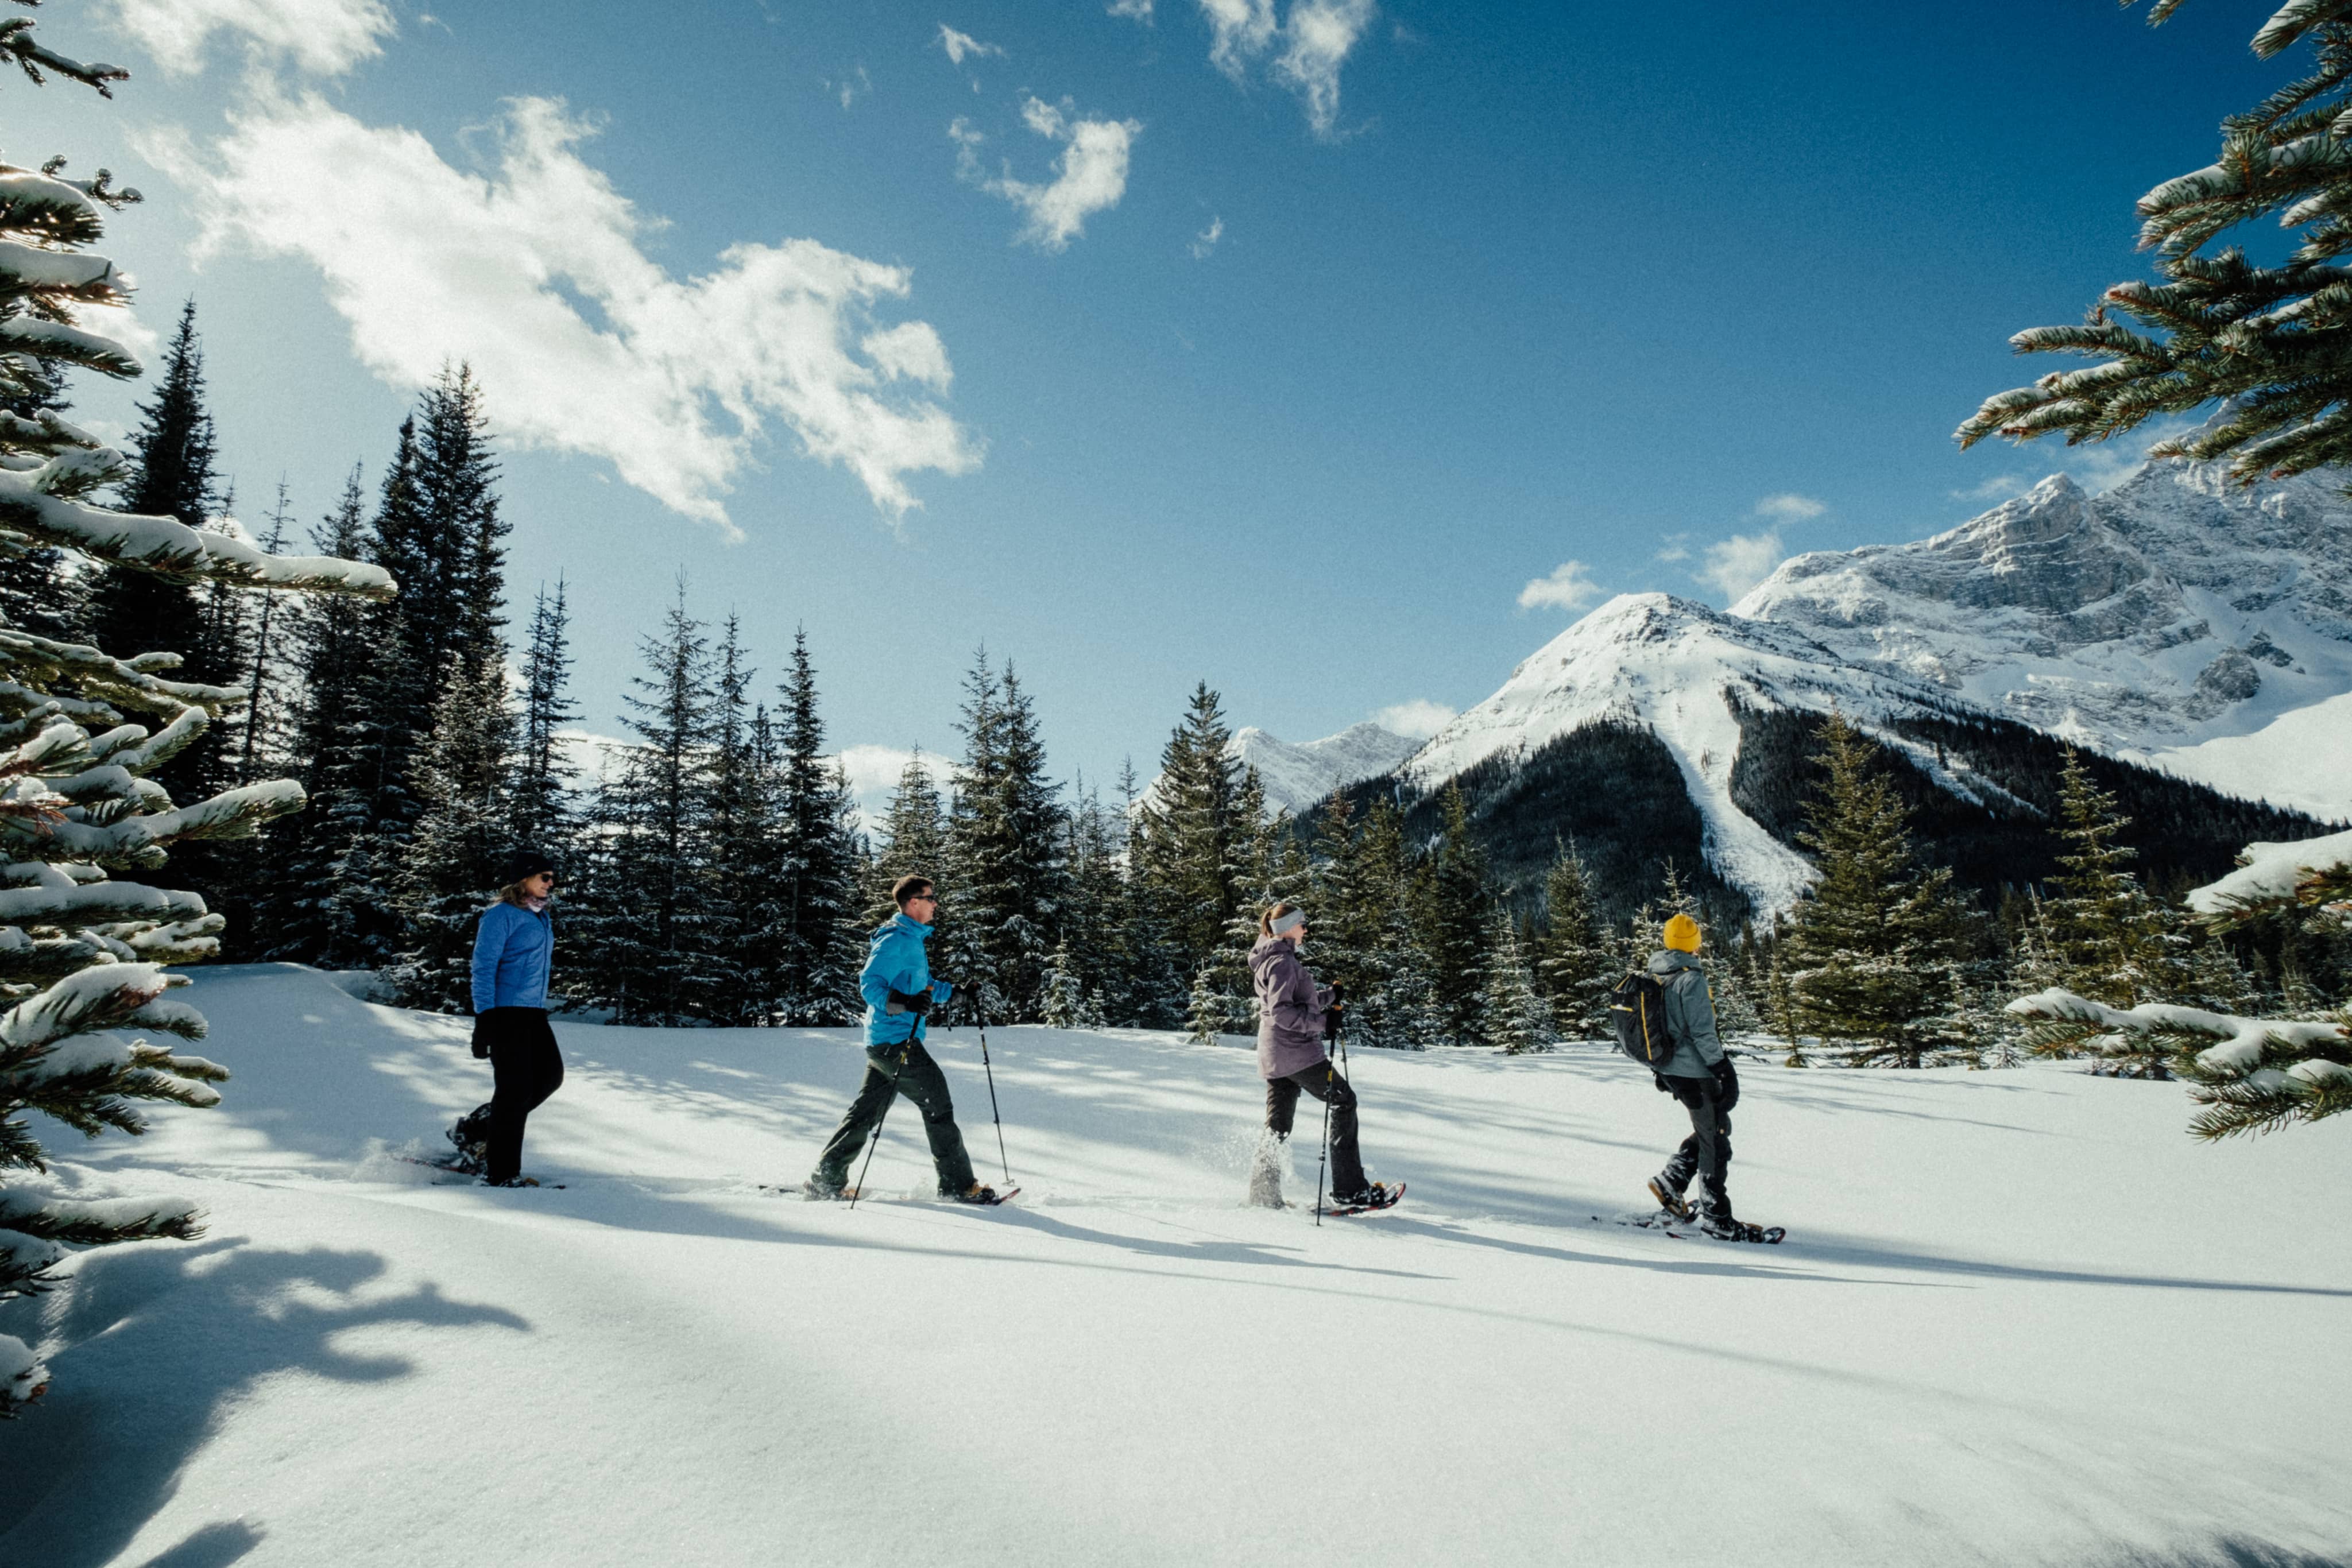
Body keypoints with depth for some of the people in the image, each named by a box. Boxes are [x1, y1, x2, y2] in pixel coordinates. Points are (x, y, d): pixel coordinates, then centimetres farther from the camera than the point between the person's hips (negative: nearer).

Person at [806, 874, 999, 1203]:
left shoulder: (913, 938, 18)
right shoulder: (896, 940, -15)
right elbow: (870, 985, -23)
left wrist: (953, 991, 19)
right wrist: (906, 1003, -37)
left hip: (883, 1042, 10)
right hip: (895, 1040, -10)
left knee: (865, 1111, 13)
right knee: (938, 1106, -4)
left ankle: (827, 1180, 18)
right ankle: (959, 1186, 3)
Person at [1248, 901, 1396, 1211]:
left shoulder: (1274, 959, 18)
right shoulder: (1282, 961, -15)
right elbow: (1280, 1011, -24)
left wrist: (1330, 995, 17)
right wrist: (1320, 1021, -21)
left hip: (1274, 1055, 10)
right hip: (1297, 1050, -10)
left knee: (1278, 1123, 12)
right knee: (1343, 1101, -2)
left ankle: (1263, 1191, 13)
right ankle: (1348, 1188, -3)